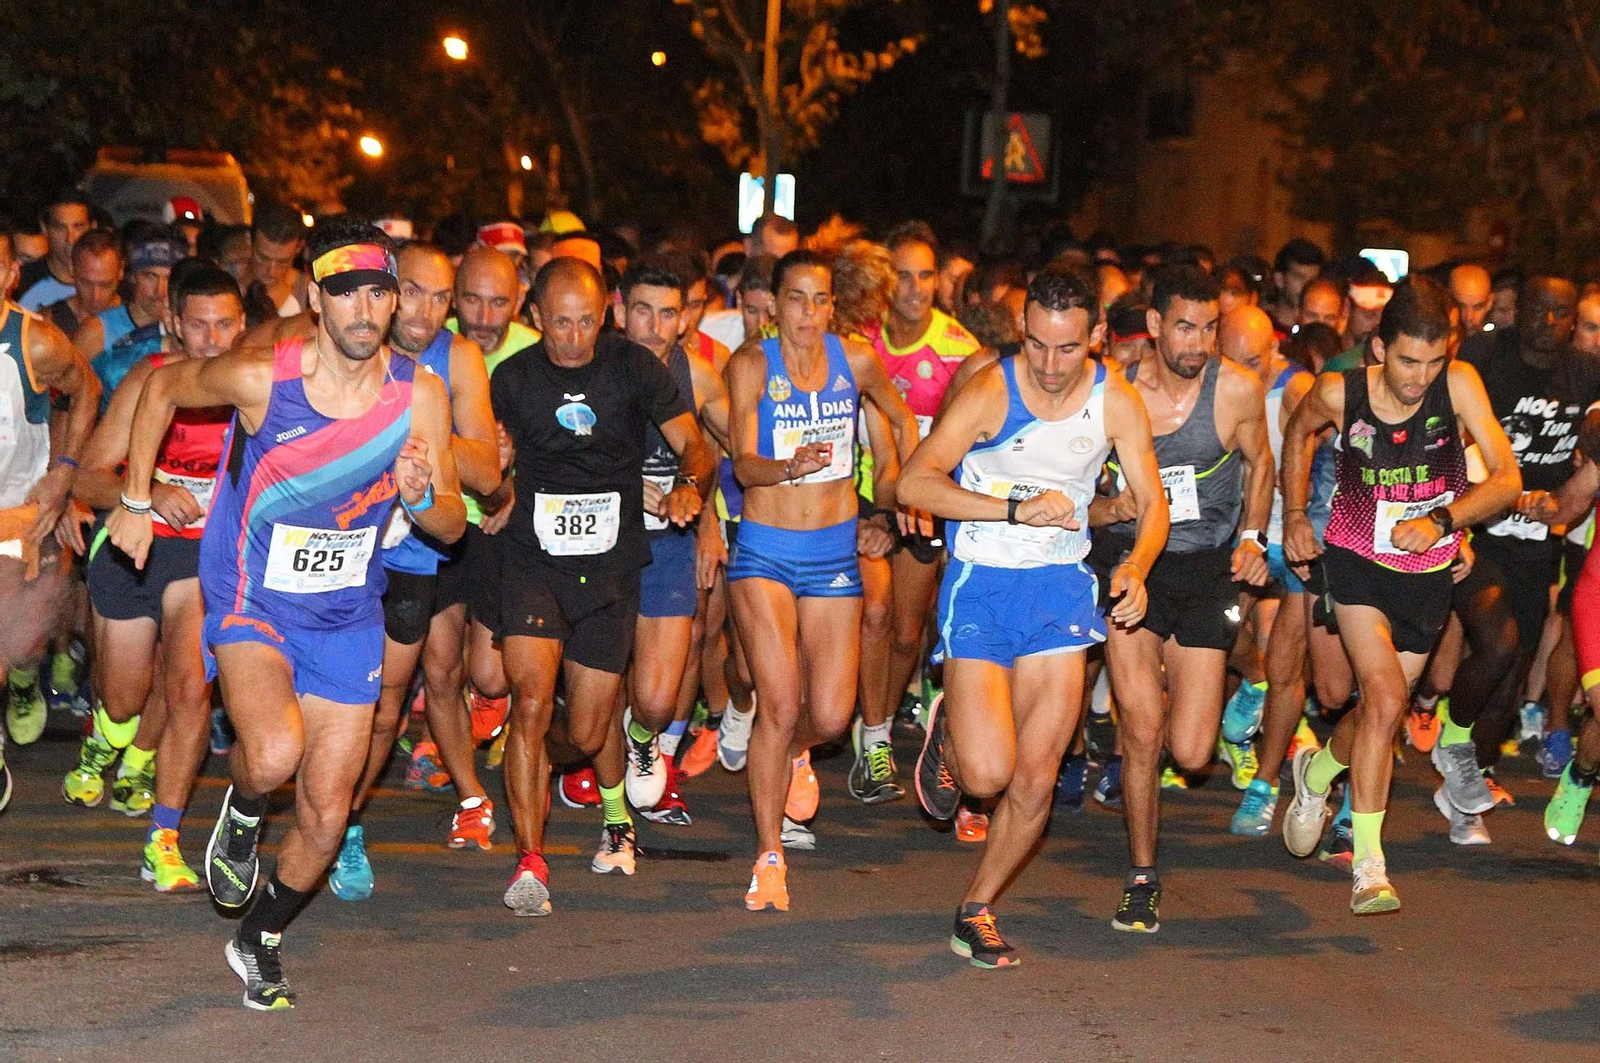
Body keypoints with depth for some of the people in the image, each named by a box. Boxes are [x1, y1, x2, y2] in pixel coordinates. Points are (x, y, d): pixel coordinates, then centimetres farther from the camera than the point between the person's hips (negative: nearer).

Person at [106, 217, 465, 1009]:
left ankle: (258, 942, 32)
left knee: (326, 815, 5)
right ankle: (241, 809, 6)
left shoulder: (419, 396, -12)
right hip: (252, 597, -3)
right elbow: (162, 387, 1)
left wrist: (420, 496, -26)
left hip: (346, 615, 3)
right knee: (275, 753, -31)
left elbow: (452, 527, -3)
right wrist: (136, 503, 4)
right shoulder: (261, 377, -19)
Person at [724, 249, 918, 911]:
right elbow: (743, 463, -15)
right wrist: (789, 466, -35)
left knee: (831, 716, -3)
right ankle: (769, 857, 0)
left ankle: (794, 754, 36)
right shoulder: (751, 365, -6)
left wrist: (896, 492, 19)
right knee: (780, 705, -14)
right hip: (764, 551, -2)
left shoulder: (855, 361, 0)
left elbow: (902, 421, 20)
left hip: (834, 552, 2)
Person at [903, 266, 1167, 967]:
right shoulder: (990, 393, -14)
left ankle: (977, 910, 20)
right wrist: (1017, 508, -27)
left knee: (1036, 779, 0)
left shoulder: (1117, 403, -3)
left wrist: (1135, 567, -19)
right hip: (981, 586, -3)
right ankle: (948, 732, 23)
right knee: (987, 774, -14)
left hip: (1062, 589, 3)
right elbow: (913, 483, -20)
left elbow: (1152, 503, 3)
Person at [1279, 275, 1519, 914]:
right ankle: (1368, 867, -12)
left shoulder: (1459, 385, -19)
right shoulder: (1340, 393, -17)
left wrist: (1441, 519, -37)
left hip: (1427, 571, 2)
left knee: (1379, 708, 14)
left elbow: (1507, 479, -23)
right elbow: (1299, 432, 8)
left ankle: (1317, 773, 48)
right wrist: (1293, 515, 4)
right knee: (1385, 699, -20)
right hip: (1358, 558, -2)